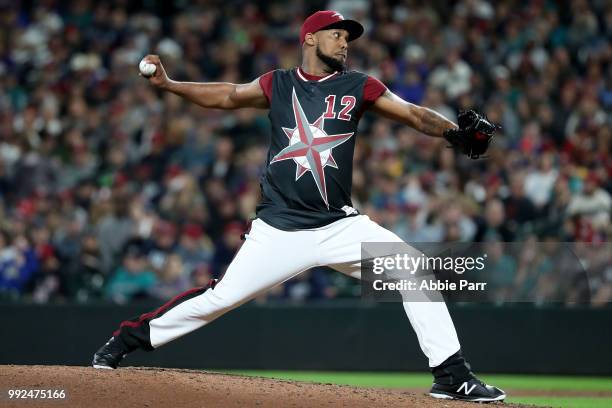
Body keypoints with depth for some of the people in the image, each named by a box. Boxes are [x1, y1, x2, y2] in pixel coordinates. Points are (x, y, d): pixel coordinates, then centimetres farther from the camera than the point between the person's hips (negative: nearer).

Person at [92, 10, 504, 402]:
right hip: (279, 230, -1)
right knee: (222, 297, -4)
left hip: (340, 227, 1)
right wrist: (168, 83, 5)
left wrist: (455, 131, -22)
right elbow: (228, 96, 16)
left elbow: (415, 114, -3)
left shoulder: (358, 86, 4)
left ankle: (452, 375, -7)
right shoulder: (278, 84, 5)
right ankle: (129, 338, 15)